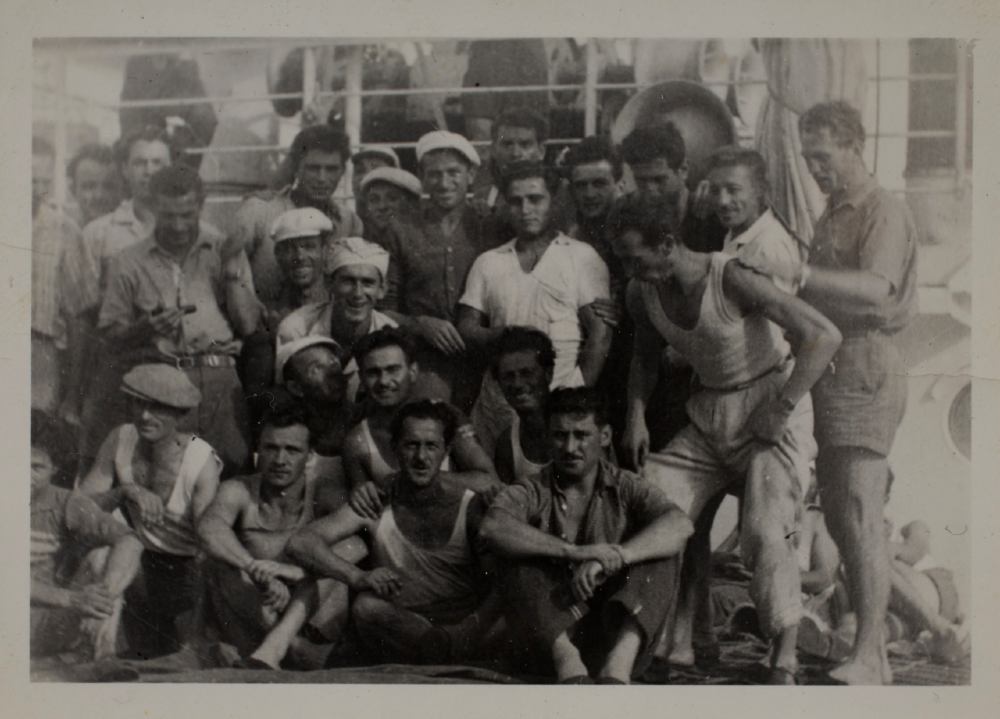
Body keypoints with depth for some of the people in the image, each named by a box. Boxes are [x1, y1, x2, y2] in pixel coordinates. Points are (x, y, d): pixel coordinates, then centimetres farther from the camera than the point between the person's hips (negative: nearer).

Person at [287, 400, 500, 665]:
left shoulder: (469, 504, 0)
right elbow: (301, 543, -6)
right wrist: (358, 577, -24)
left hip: (466, 631, -1)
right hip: (399, 632, 1)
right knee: (367, 606, -30)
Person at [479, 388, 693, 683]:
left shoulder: (625, 489, 9)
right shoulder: (531, 493, 7)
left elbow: (680, 525, -13)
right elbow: (491, 528, -17)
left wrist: (612, 559, -28)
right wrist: (575, 552, -27)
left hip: (620, 628, 1)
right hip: (553, 633, 0)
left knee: (662, 548, -16)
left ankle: (621, 659, -36)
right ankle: (566, 659, -37)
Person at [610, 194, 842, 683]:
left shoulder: (732, 280, -23)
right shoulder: (642, 294, -3)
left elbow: (824, 335, -25)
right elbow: (645, 356, 19)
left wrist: (781, 409, -24)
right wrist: (636, 415, 4)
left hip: (770, 407, -6)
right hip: (707, 417, 6)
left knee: (765, 530, -21)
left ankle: (784, 661, -12)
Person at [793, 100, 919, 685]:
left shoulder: (885, 210, -7)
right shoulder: (831, 215, 21)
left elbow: (877, 289, -24)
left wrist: (802, 275, -32)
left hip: (868, 367, -9)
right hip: (828, 368, 9)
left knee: (860, 520, -12)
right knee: (840, 520, 11)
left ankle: (869, 658, -10)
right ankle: (869, 646, 20)